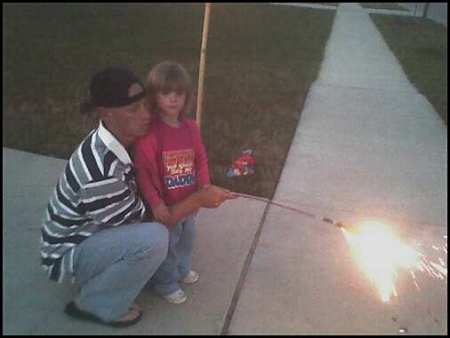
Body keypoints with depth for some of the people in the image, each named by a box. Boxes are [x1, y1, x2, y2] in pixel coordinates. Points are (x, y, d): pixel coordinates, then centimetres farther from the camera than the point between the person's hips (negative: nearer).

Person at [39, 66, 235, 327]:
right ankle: (95, 305, -4)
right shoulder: (99, 169, -36)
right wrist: (199, 199, -22)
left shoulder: (123, 140, -10)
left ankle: (99, 275, 12)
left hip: (96, 234, 8)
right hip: (68, 253, -8)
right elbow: (139, 220, -24)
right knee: (155, 238, -29)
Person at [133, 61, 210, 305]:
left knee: (186, 239, 26)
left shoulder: (191, 127, -2)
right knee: (166, 245, 12)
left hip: (189, 201, 7)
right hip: (165, 206, -6)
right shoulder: (149, 132, -22)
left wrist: (205, 186, -7)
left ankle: (182, 270, 53)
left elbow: (201, 158, 6)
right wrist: (155, 202, -24)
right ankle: (166, 285, 35)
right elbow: (142, 171, -22)